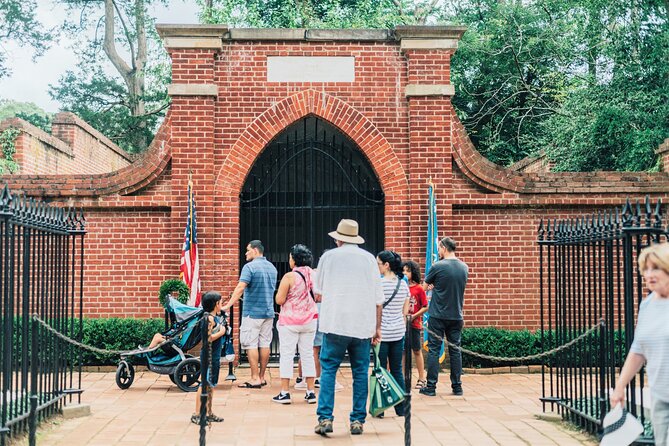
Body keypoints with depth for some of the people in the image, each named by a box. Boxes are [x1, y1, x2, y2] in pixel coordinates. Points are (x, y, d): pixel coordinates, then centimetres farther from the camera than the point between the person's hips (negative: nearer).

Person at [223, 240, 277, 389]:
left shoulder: (250, 267, -12)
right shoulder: (272, 267, 12)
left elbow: (240, 288, -21)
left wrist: (228, 305, -21)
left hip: (252, 312, -7)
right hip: (269, 312, 7)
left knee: (251, 345, -3)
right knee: (265, 344, 8)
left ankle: (255, 378, -4)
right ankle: (262, 377, 13)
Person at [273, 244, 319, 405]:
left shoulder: (289, 276, -15)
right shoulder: (313, 275, 1)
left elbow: (279, 300, -15)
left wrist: (280, 291, 5)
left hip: (290, 321, -5)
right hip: (310, 319, 5)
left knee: (286, 355, 3)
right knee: (307, 354, 11)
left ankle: (284, 393, 4)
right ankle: (310, 392, 13)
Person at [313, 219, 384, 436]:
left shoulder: (329, 256, 3)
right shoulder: (369, 259, 7)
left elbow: (318, 293, 12)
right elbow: (378, 298, 7)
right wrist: (377, 328, 14)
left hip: (335, 323, -1)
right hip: (363, 325, 2)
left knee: (328, 369, 4)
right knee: (360, 373, 9)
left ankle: (325, 418, -4)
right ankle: (358, 420, 10)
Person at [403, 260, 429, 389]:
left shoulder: (419, 289, -5)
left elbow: (425, 307, -4)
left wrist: (414, 316, -13)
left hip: (414, 324, -3)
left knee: (417, 351, 5)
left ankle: (421, 379, 13)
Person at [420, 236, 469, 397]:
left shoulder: (438, 266, -12)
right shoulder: (464, 267, 4)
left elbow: (424, 287, -1)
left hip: (438, 316, -4)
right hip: (456, 316, 4)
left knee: (433, 350, 2)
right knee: (455, 350, 10)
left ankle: (431, 387, 3)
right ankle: (457, 386, 13)